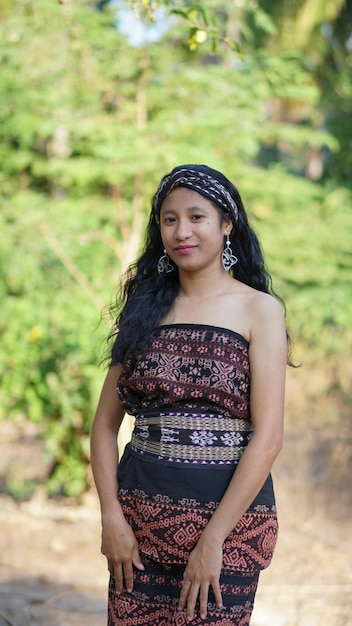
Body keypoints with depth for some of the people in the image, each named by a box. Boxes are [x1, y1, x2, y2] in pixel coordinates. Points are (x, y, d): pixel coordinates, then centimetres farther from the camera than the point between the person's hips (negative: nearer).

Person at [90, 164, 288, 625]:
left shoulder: (259, 309, -2)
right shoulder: (145, 308, 9)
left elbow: (268, 437, -10)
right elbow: (105, 423, 7)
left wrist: (213, 540, -15)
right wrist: (111, 516, -6)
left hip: (229, 514, -3)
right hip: (140, 516, 3)